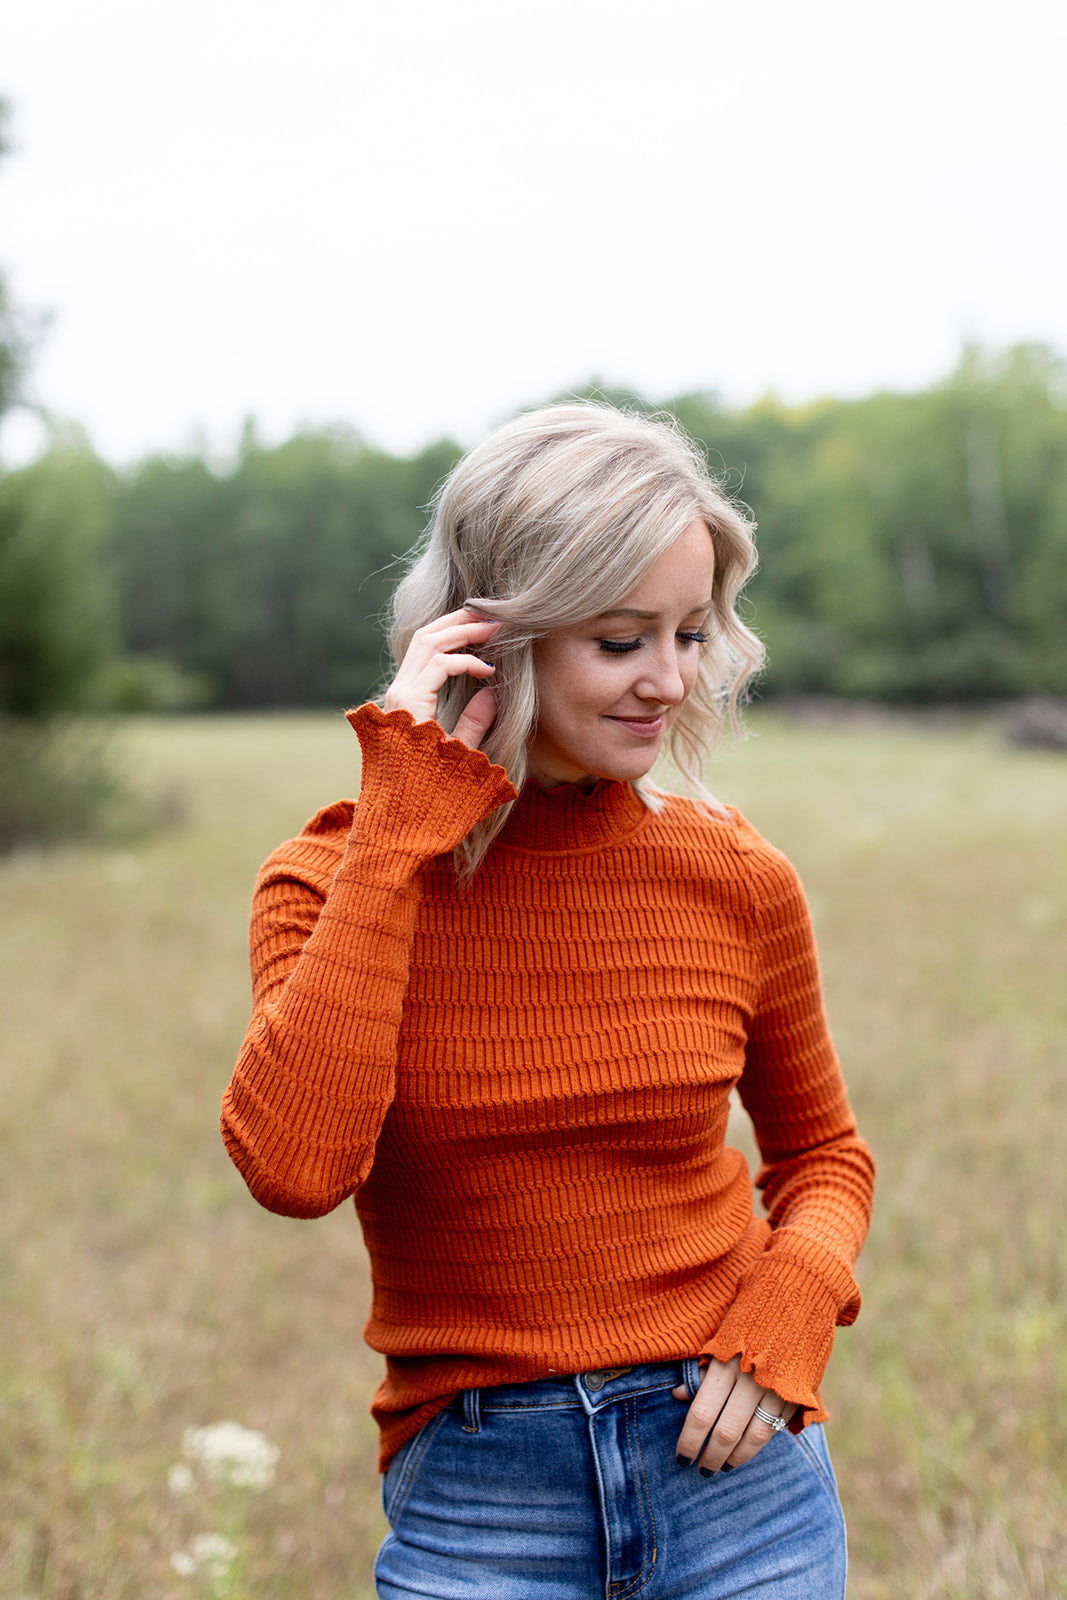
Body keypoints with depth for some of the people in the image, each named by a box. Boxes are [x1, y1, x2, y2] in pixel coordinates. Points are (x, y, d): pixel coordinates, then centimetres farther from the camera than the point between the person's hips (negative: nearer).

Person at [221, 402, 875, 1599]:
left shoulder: (735, 880, -4)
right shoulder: (336, 882, -8)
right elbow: (294, 1165, -26)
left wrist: (796, 1299, -9)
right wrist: (400, 827, -22)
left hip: (731, 1472, 2)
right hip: (474, 1503, -1)